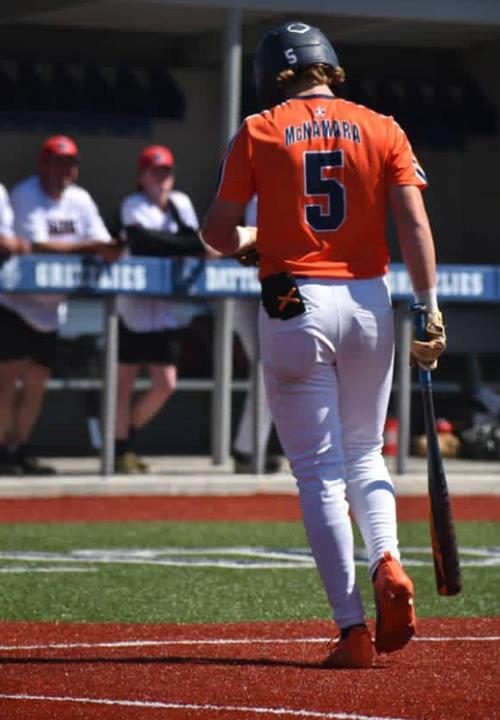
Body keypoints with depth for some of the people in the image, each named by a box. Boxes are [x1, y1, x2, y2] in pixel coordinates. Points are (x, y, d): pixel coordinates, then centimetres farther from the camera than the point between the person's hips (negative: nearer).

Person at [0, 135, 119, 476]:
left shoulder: (80, 200, 6)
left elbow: (101, 243, 1)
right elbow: (37, 246, -25)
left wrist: (111, 250, -23)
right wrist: (87, 247, -31)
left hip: (50, 307, 7)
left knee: (37, 380, 7)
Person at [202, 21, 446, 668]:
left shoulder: (258, 132, 2)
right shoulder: (381, 129, 6)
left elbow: (217, 231, 0)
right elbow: (413, 221, -3)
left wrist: (243, 245, 22)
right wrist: (428, 310, -4)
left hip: (294, 307, -2)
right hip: (368, 300, 2)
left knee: (319, 469, 0)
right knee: (364, 454, 19)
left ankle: (352, 629, -8)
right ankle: (387, 563, -8)